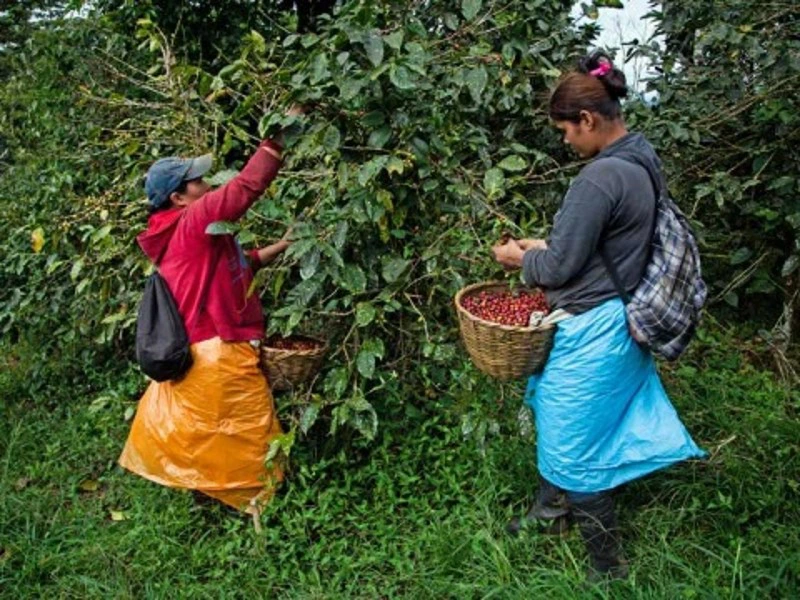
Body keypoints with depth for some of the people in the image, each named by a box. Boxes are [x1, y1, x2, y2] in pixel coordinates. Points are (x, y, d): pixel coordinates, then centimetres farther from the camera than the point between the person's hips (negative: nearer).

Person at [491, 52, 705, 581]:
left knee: (574, 445, 7)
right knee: (559, 425, 25)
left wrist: (520, 259, 0)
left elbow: (560, 267, -19)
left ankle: (607, 564, 24)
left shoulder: (601, 177, -25)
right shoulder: (641, 163, 5)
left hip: (592, 333, -10)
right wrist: (542, 246, 11)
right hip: (616, 321, 10)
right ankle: (551, 511, 47)